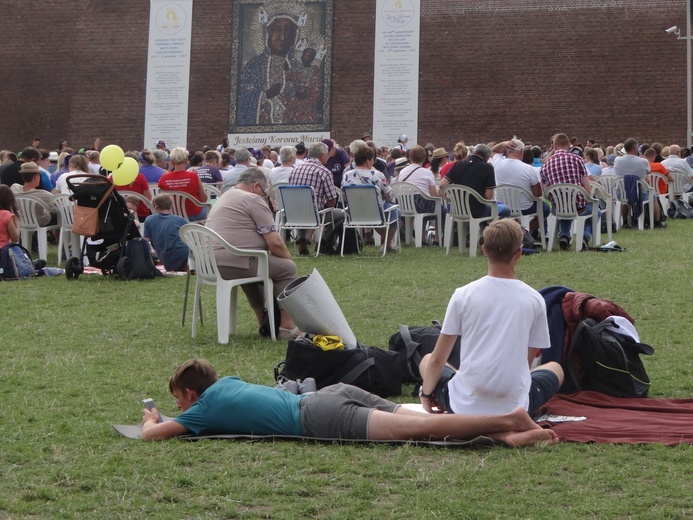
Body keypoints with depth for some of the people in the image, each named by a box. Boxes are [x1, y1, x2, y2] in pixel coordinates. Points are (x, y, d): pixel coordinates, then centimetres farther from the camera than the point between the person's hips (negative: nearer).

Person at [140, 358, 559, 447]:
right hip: (333, 391, 8)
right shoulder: (228, 381, 31)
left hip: (316, 416, -8)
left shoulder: (203, 409, 11)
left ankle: (507, 420, -33)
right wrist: (187, 415, 52)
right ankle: (508, 433, -22)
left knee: (414, 428, -20)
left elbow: (153, 435, 7)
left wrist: (152, 420, 30)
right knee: (421, 421, -5)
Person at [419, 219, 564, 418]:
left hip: (464, 407, 0)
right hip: (514, 408, 0)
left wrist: (426, 394, 18)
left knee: (427, 360, 31)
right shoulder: (535, 300, -2)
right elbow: (527, 361, 7)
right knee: (555, 368, 30)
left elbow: (437, 360, 1)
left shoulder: (463, 295, -5)